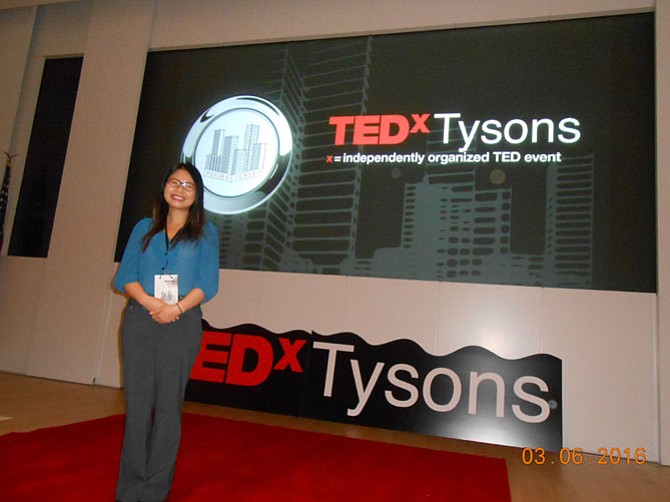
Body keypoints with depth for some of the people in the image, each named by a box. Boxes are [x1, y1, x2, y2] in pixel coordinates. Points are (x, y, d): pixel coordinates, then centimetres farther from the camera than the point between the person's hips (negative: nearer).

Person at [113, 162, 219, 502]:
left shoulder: (205, 232, 8)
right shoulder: (144, 228, 14)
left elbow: (207, 285, 0)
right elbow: (124, 276, 6)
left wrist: (176, 307, -15)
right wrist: (149, 301, -13)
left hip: (181, 323, -2)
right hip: (139, 321, 2)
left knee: (168, 403, 2)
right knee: (137, 400, 4)